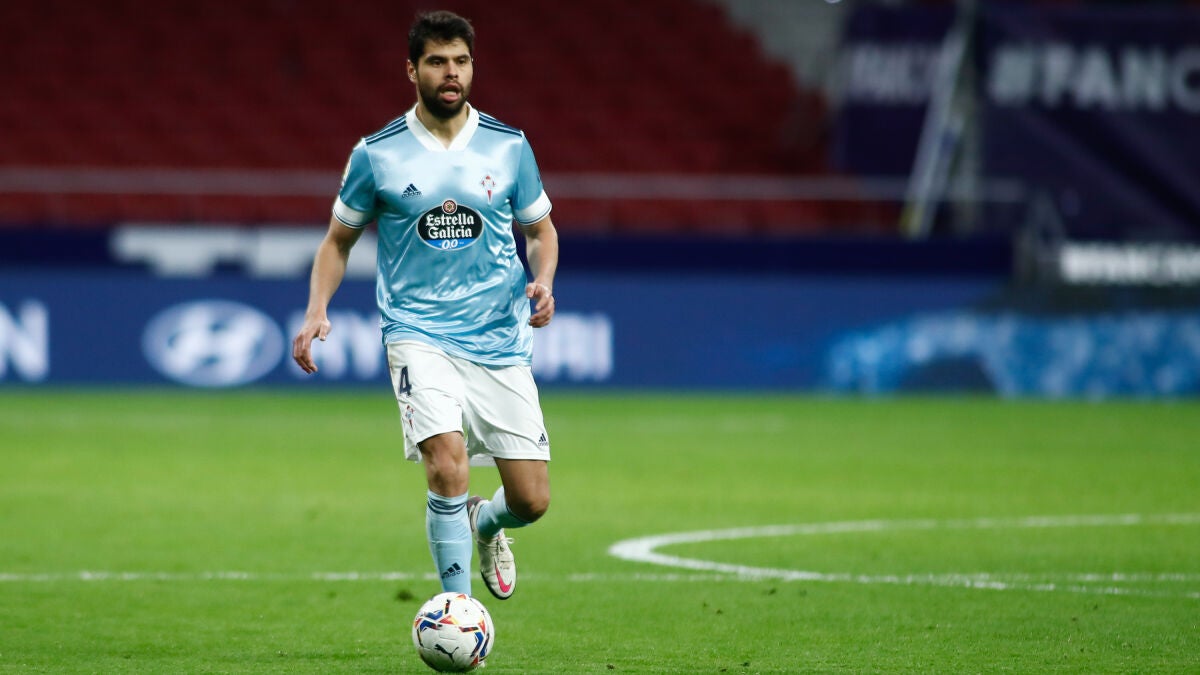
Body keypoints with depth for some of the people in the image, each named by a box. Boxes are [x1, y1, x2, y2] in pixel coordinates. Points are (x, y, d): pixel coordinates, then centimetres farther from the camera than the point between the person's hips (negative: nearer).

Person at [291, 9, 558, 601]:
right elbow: (339, 240, 11)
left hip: (500, 341, 2)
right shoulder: (376, 154, -1)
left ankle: (484, 525, 38)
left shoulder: (509, 146, 4)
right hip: (418, 335, -2)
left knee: (532, 500, 0)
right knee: (447, 463, -26)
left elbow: (540, 229, 17)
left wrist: (543, 282, -4)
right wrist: (316, 311, -5)